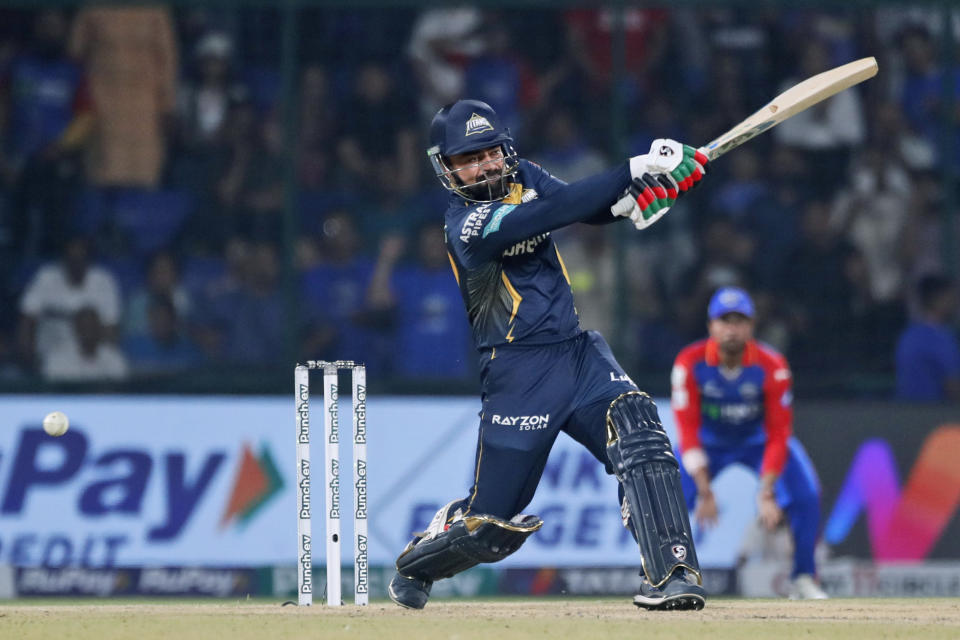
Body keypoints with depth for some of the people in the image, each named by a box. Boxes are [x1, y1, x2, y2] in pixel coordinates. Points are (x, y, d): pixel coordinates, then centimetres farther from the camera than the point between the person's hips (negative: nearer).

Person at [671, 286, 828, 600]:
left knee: (806, 495, -20)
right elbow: (688, 433, -25)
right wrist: (704, 492, -32)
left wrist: (766, 494, -33)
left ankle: (804, 580, -7)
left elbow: (778, 436, -24)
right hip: (709, 442, 0)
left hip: (759, 440, 0)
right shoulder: (689, 364, -27)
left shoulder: (771, 366, -27)